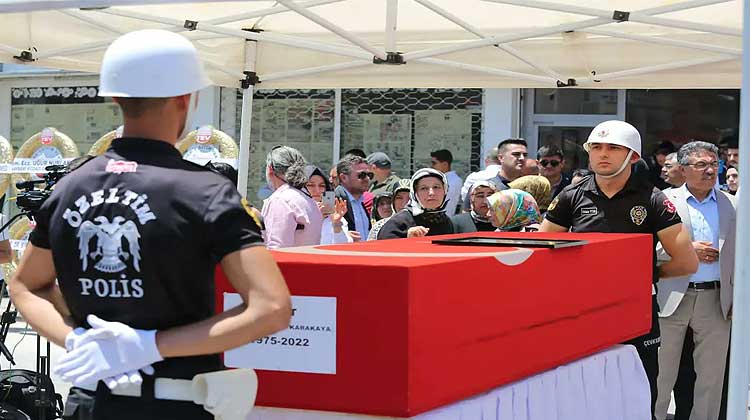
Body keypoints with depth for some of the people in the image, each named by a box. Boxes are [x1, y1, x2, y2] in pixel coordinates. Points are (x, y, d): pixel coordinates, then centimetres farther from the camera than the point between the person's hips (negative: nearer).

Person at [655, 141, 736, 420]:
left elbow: (738, 254, 10)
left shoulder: (731, 205, 8)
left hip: (716, 300, 3)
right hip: (673, 298, -2)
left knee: (712, 374, 7)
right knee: (663, 371, 5)